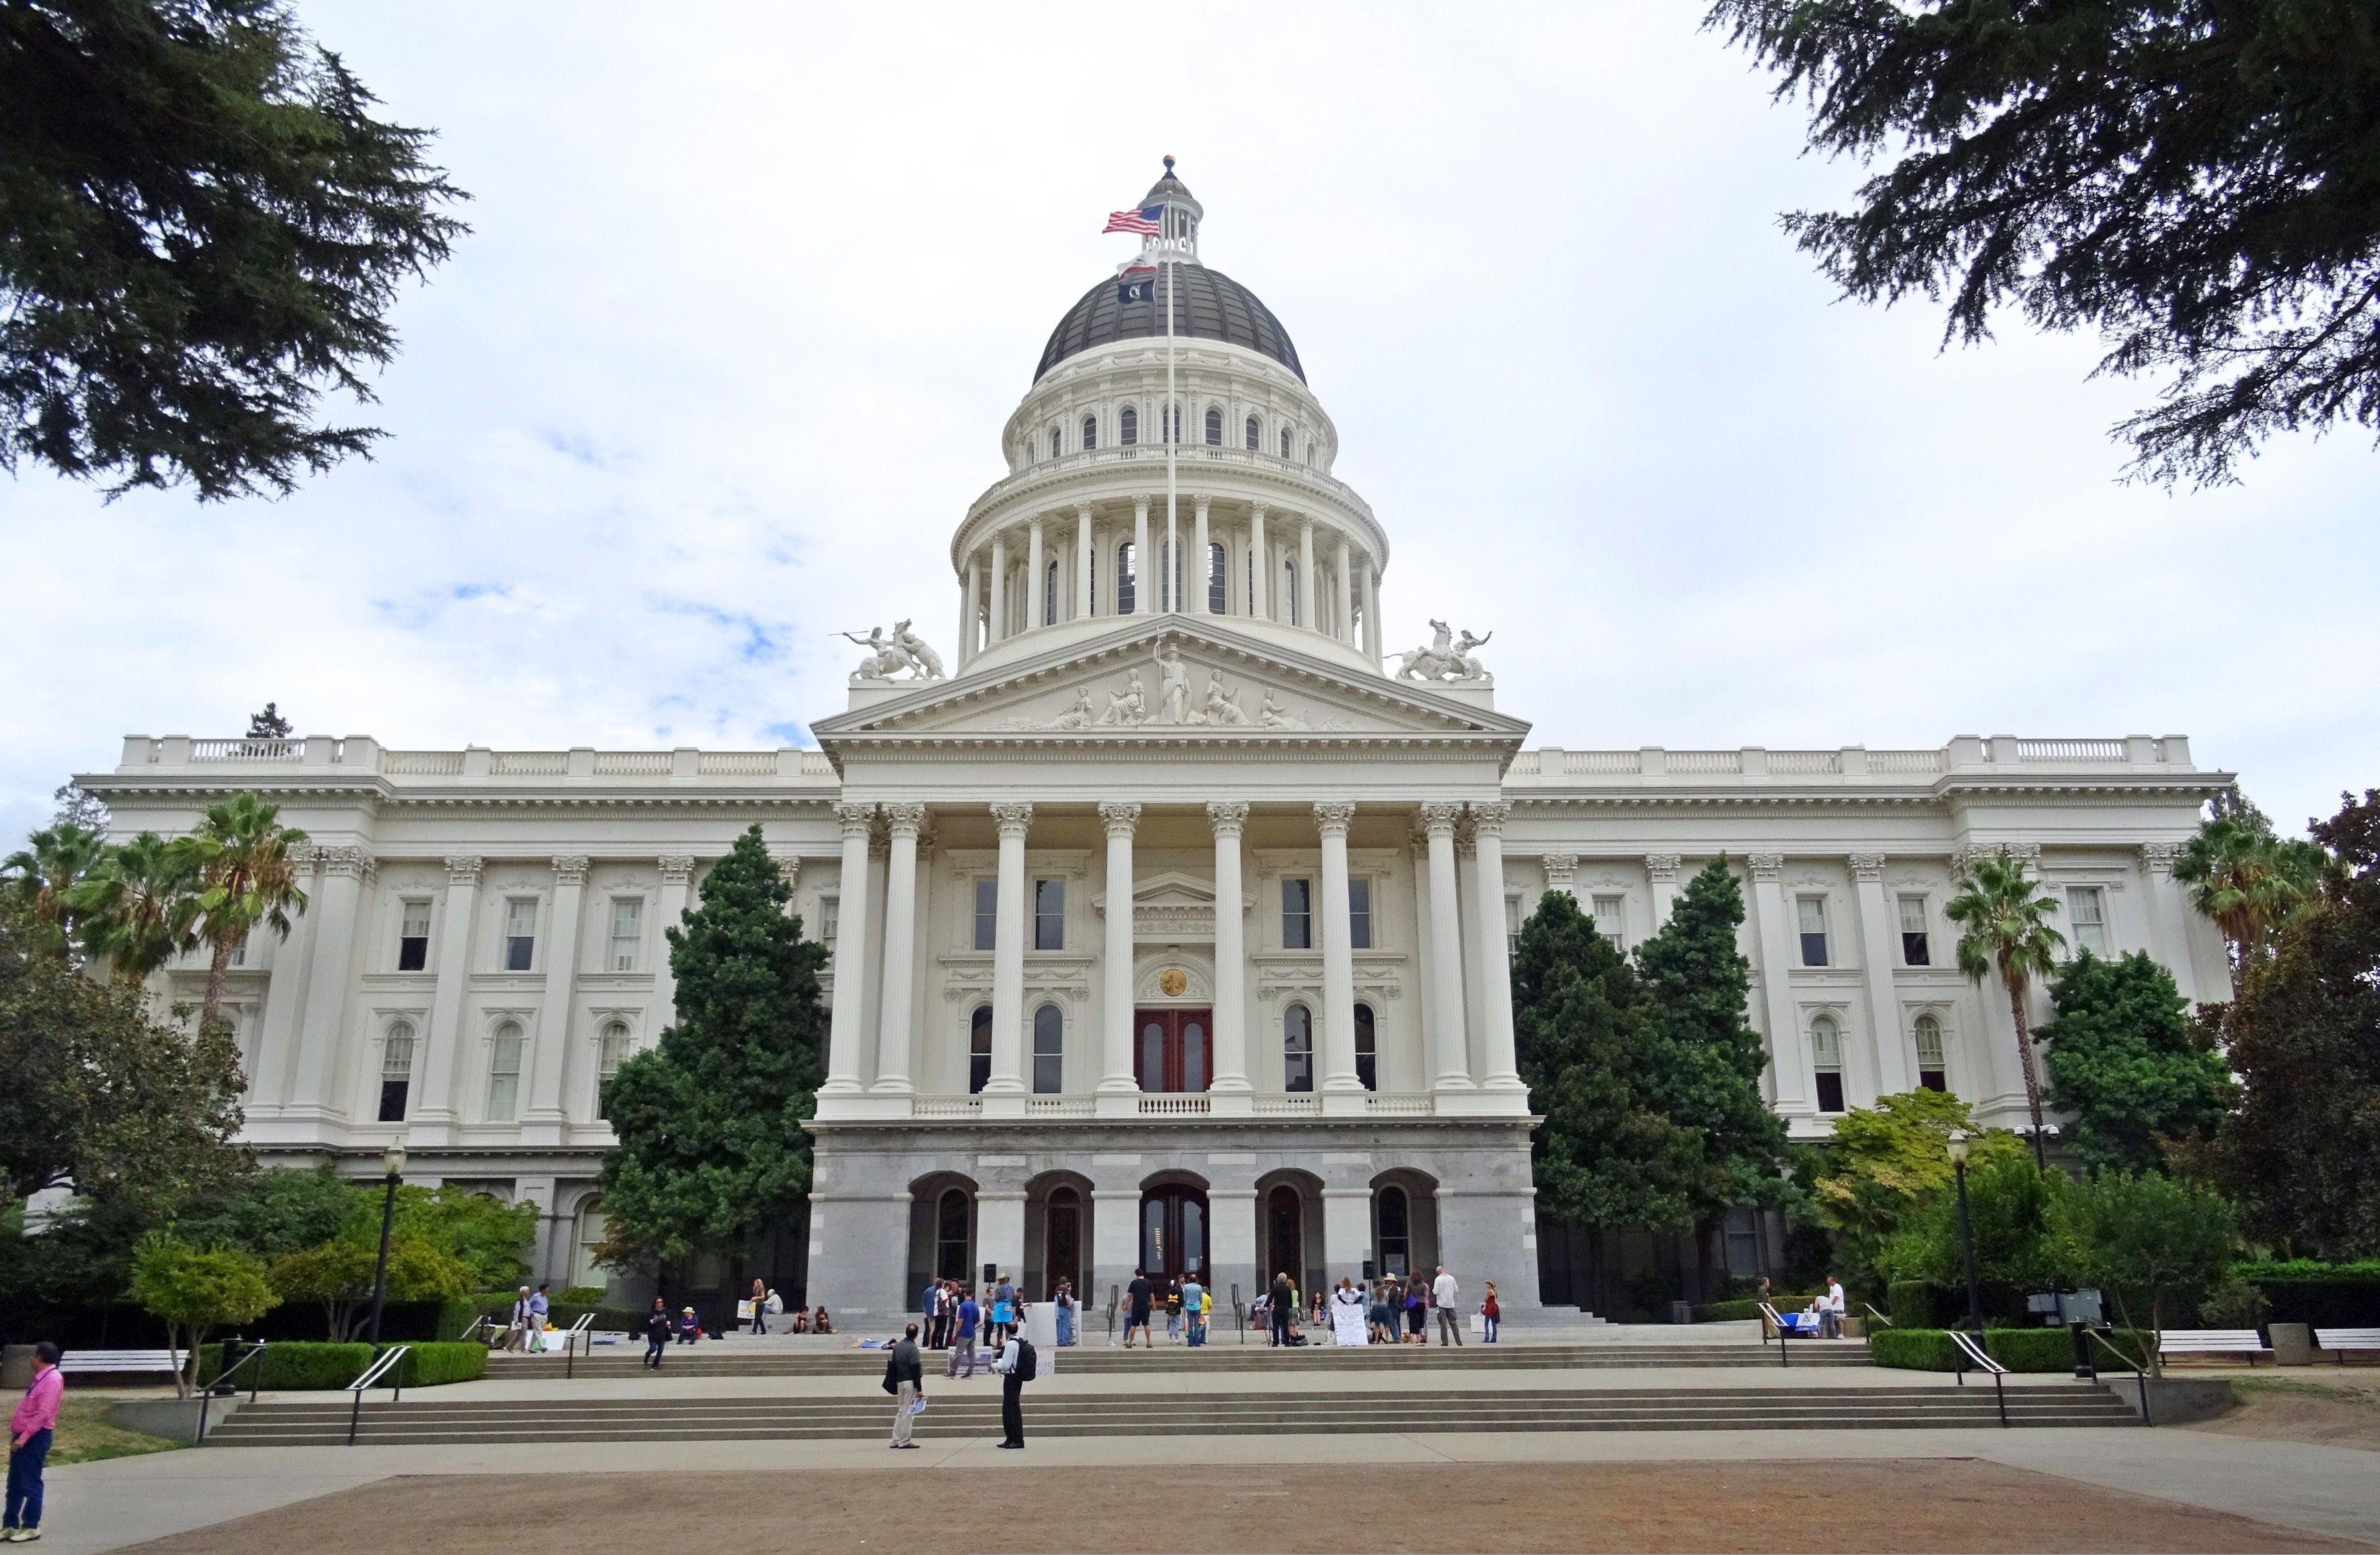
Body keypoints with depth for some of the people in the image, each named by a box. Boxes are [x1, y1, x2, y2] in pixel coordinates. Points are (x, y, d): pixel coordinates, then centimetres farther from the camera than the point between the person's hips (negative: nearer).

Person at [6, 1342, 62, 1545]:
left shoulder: (52, 1379, -16)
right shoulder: (41, 1378, 17)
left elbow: (43, 1413, -23)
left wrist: (23, 1437, -24)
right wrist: (17, 1434, 19)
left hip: (36, 1437, -10)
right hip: (24, 1436, 10)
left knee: (30, 1484, -4)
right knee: (14, 1483, 12)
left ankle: (31, 1527, 3)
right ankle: (11, 1526, 18)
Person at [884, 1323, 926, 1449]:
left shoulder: (897, 1346, 8)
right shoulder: (912, 1348, -14)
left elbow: (892, 1365, 12)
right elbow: (915, 1370, -16)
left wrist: (894, 1384, 19)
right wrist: (919, 1389, -14)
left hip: (899, 1382, 7)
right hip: (910, 1383, -7)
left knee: (900, 1411, 15)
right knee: (908, 1412, -2)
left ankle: (896, 1440, 16)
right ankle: (904, 1441, 0)